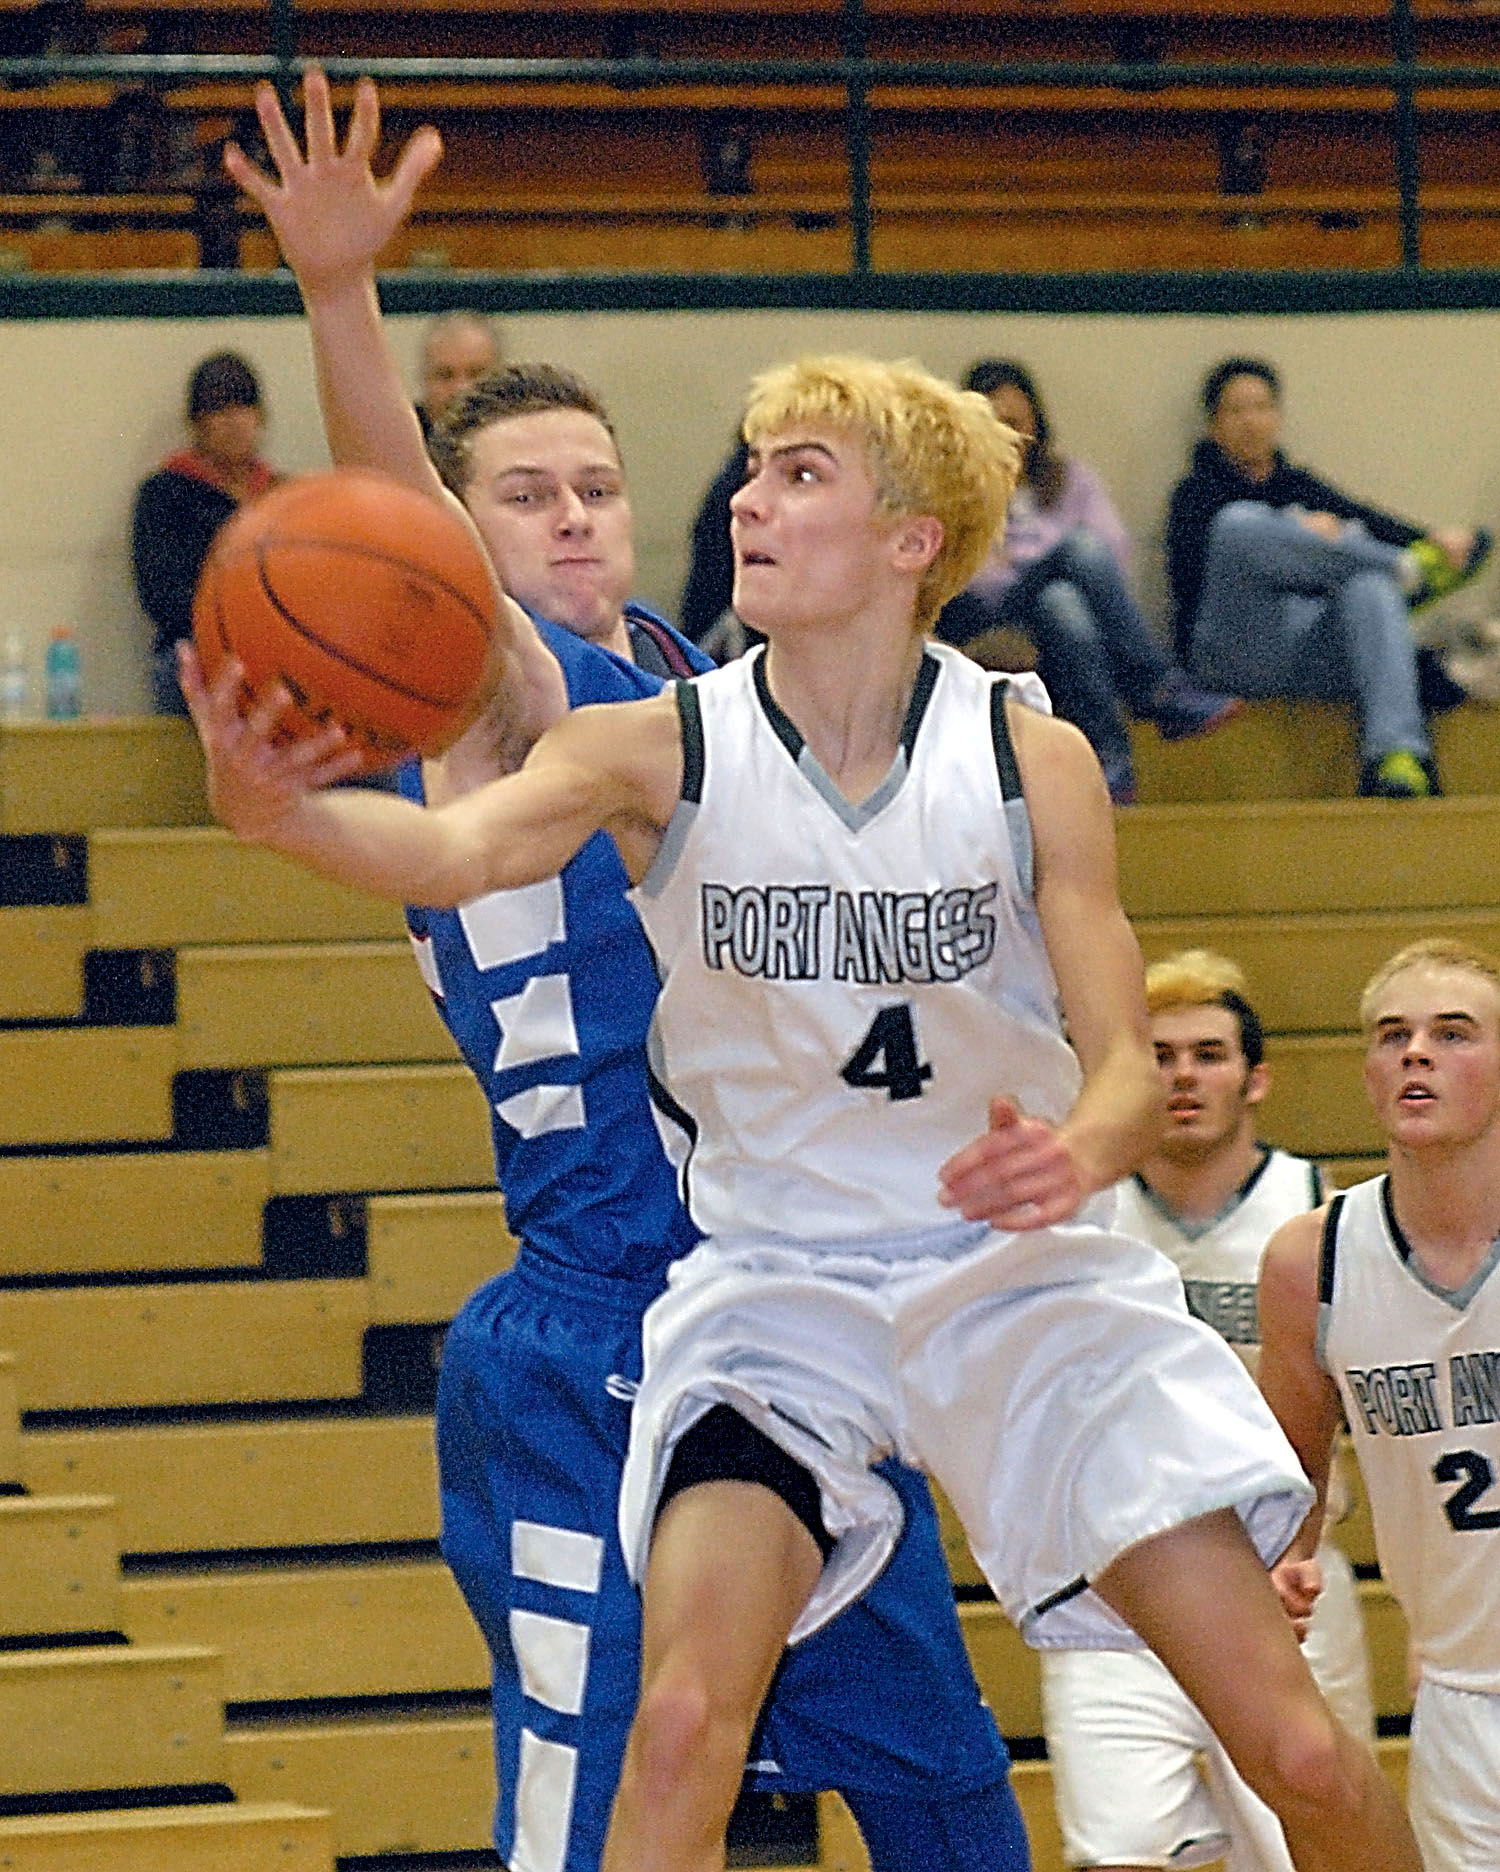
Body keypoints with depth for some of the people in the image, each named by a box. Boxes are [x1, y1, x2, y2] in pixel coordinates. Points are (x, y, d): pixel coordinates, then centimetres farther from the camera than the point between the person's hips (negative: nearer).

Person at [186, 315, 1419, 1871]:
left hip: (1017, 1265, 1)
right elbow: (458, 847, -29)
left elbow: (1126, 1070, -6)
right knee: (680, 1731, -24)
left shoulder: (1030, 761, -6)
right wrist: (277, 810, -52)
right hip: (773, 1272, 0)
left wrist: (1079, 1153, -31)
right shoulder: (664, 750, -9)